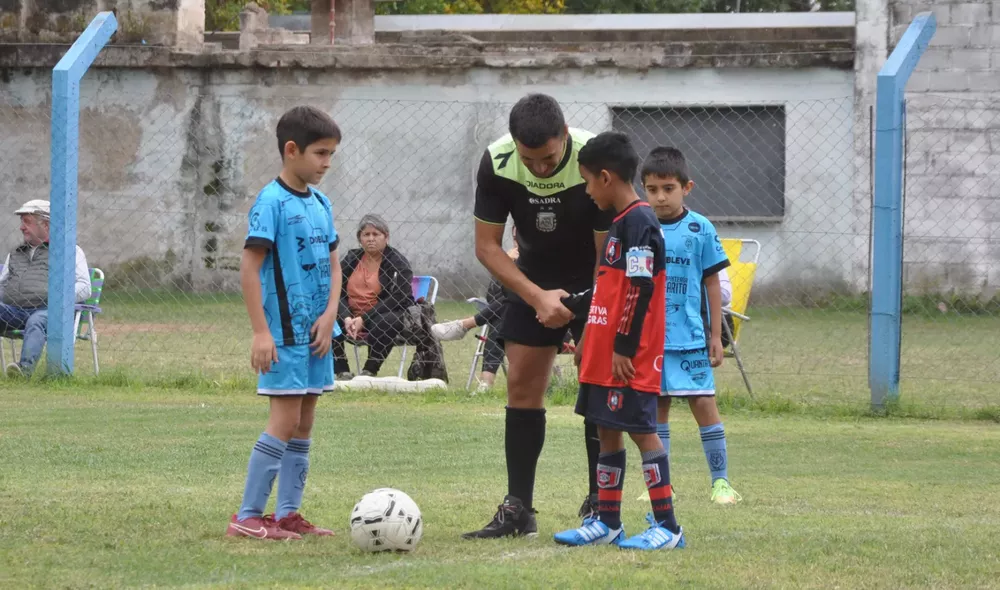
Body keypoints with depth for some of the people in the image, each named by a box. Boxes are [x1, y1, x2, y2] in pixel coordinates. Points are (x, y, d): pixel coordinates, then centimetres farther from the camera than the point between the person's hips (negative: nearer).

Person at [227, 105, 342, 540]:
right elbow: (250, 267, -15)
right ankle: (248, 517, -8)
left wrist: (330, 315, -2)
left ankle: (288, 513, 16)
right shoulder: (272, 202, -12)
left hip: (316, 331, 8)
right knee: (285, 421, -11)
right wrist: (260, 332, -19)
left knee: (304, 423, 10)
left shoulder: (320, 204, 11)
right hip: (284, 332, -8)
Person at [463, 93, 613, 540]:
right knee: (522, 384, -2)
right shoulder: (497, 163, -20)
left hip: (595, 281, -3)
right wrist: (537, 298, -20)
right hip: (532, 280, 3)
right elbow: (487, 246, -12)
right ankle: (518, 510, 2)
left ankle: (600, 506, -3)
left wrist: (595, 327, -21)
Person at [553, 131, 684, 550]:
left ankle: (668, 527, -6)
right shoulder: (621, 223, 16)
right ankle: (607, 522, 18)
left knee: (641, 431, -8)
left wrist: (624, 348, -19)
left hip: (629, 358, -10)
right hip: (605, 356, 10)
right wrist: (589, 340, 25)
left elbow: (640, 288, -20)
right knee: (607, 432, 12)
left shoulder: (638, 222, -15)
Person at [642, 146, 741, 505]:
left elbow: (711, 283, 3)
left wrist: (716, 335, 3)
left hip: (689, 338, -2)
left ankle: (720, 480, 4)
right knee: (656, 408, 7)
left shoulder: (700, 229, -3)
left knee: (704, 405, -5)